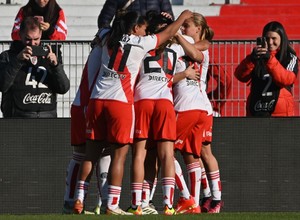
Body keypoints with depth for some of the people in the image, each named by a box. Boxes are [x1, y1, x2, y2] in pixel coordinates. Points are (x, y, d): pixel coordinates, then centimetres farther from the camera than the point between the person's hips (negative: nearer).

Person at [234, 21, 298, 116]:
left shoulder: (290, 58, 5)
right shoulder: (258, 55, 10)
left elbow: (286, 79, -13)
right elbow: (241, 76, -2)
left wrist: (269, 59, -22)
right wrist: (252, 59, -19)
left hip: (280, 112, -2)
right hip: (256, 111, 2)